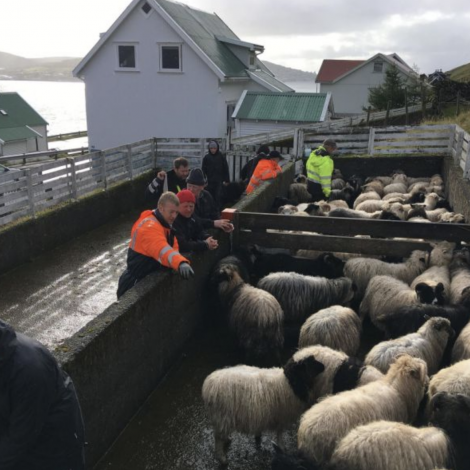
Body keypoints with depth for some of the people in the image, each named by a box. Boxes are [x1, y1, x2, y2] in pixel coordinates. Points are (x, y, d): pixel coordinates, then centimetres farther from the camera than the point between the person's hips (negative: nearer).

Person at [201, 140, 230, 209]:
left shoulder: (221, 157, -1)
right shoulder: (206, 157, 1)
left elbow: (226, 169, 1)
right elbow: (203, 170, 2)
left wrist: (227, 180, -1)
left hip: (219, 181, -1)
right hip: (209, 181, 1)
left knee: (218, 197, -7)